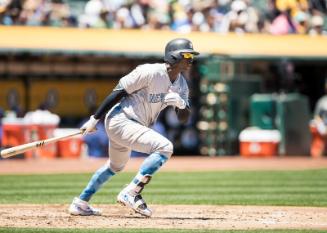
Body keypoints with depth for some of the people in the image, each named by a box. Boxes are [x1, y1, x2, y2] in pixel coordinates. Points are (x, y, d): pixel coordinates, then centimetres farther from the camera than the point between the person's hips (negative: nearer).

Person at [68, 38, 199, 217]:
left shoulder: (181, 85, 6)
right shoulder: (150, 72, -19)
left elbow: (183, 118, 5)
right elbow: (118, 92, -16)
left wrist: (181, 103, -19)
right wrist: (94, 119, -15)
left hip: (135, 126, 10)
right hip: (120, 120, -10)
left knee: (115, 167, 26)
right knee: (164, 147, -23)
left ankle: (80, 204, 39)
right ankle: (131, 194, -19)